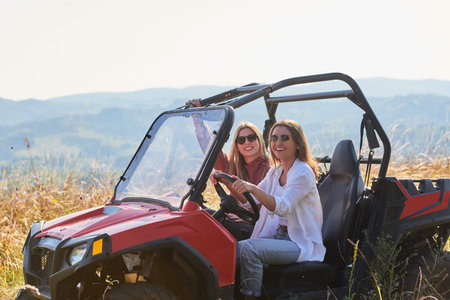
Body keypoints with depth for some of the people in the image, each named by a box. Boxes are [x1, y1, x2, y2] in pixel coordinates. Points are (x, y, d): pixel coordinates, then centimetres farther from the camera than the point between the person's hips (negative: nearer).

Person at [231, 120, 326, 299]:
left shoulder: (303, 173, -13)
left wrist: (252, 188, -40)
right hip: (278, 235, 8)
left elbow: (283, 207, -27)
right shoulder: (275, 172, 13)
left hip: (301, 242, -7)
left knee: (250, 249, -28)